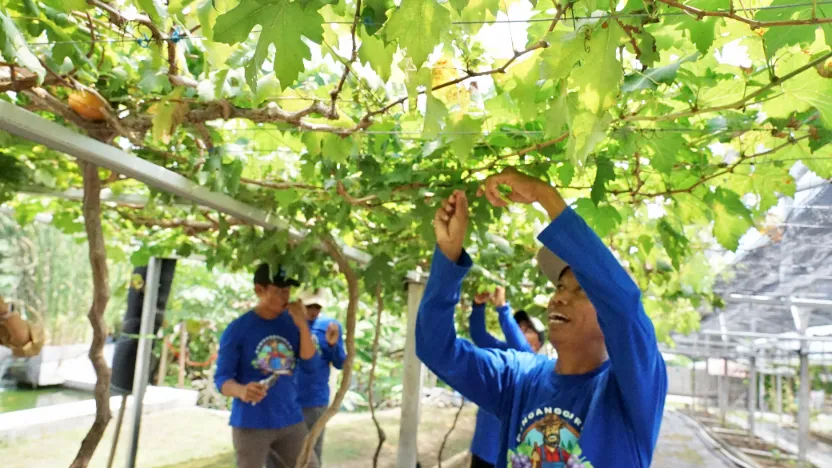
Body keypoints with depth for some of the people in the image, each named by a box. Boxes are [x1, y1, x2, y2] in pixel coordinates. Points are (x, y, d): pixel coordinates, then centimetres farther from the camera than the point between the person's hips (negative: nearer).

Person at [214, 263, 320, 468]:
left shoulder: (292, 323, 1)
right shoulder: (237, 329, -9)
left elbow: (309, 364, -5)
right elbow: (221, 378, -8)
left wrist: (302, 325, -17)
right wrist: (241, 391, -30)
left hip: (290, 421, 4)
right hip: (251, 424, -4)